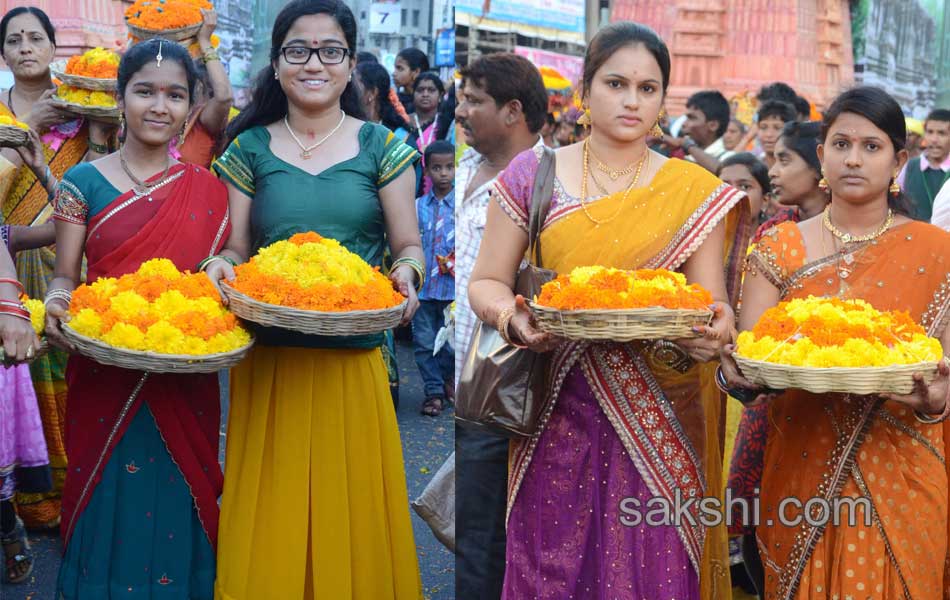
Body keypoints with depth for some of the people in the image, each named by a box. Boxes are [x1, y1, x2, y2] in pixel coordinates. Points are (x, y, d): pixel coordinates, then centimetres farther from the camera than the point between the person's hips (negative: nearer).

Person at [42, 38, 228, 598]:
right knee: (110, 507, 7)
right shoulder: (84, 182, 0)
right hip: (106, 382, -1)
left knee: (174, 508, 8)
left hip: (184, 388, 1)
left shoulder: (207, 190, 3)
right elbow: (65, 276, 0)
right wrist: (58, 302, -22)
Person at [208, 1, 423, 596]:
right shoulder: (250, 150, 7)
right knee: (270, 523, 5)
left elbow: (409, 245, 6)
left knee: (350, 512, 5)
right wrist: (220, 268, -13)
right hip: (269, 363, 1)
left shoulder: (381, 147, 4)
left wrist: (406, 274, -16)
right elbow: (236, 247, 9)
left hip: (354, 363, -1)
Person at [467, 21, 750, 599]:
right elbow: (486, 281, 6)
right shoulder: (534, 174, 4)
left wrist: (715, 329, -23)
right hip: (558, 415, 1)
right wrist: (512, 316, -16)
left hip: (657, 416, 0)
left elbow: (713, 303, 0)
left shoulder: (695, 192, 3)